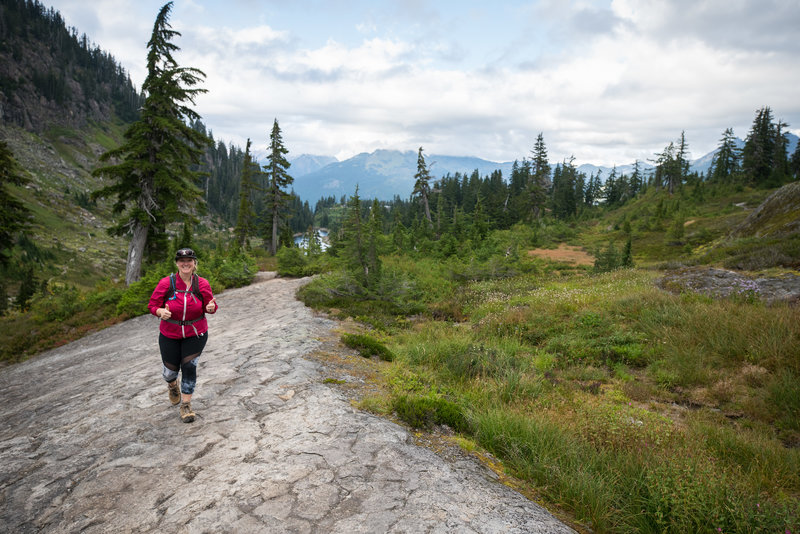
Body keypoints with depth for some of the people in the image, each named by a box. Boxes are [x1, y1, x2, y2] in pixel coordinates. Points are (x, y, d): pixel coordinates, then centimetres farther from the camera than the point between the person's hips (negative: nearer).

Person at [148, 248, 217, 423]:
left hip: (195, 334, 0)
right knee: (170, 369, 10)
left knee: (189, 367, -6)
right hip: (170, 334, 1)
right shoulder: (166, 283, -12)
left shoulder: (202, 284, -10)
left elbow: (210, 306, 0)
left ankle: (186, 405, 14)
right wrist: (161, 312, -26)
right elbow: (153, 305, -4)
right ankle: (172, 385, 50)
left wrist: (211, 308, -25)